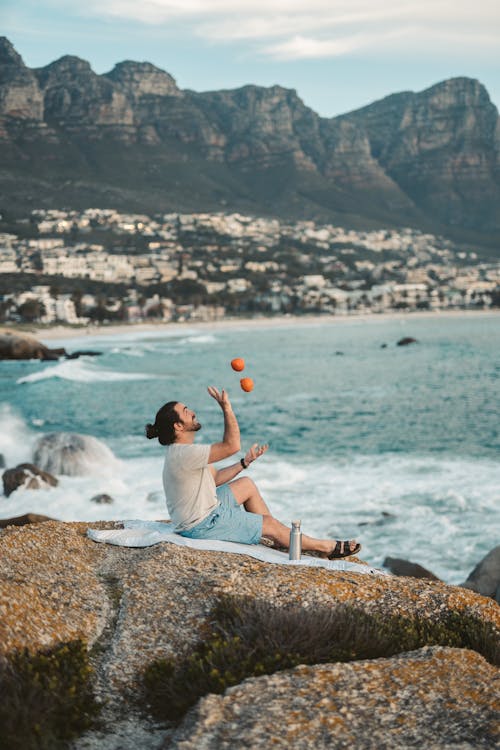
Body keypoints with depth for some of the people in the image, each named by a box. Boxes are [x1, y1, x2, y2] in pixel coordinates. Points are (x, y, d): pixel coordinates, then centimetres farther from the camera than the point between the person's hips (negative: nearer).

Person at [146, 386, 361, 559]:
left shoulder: (183, 451, 5)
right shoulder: (184, 454, -28)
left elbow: (214, 478, 11)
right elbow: (231, 446, -32)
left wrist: (245, 462, 3)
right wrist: (227, 409, -31)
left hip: (206, 509, 10)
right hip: (202, 525, -10)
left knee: (246, 484, 19)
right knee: (270, 524, 0)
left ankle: (279, 537, 24)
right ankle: (326, 547, 15)